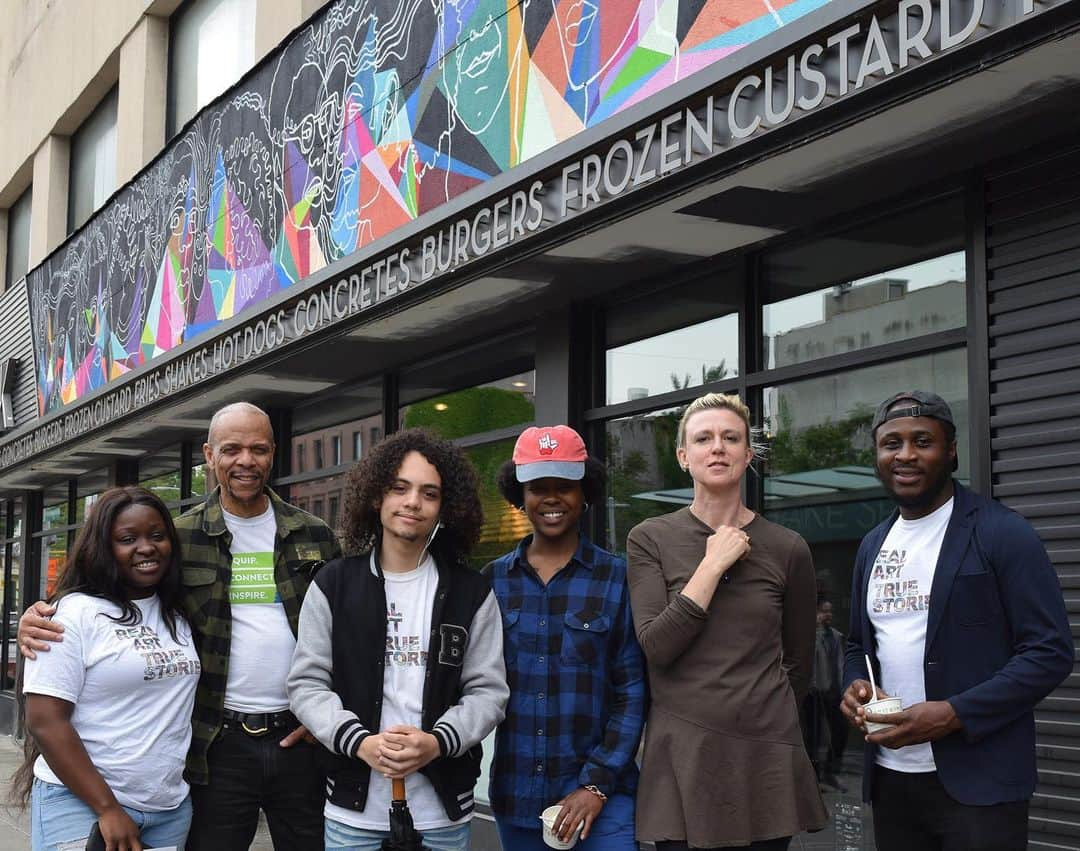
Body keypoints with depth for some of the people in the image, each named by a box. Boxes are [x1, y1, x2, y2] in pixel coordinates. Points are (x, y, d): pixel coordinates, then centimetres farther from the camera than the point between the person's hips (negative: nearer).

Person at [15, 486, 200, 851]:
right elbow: (45, 722, -14)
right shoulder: (73, 613, -9)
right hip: (82, 806, -5)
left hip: (171, 809, 6)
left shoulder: (179, 616, 9)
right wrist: (107, 809, -18)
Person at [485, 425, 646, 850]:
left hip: (601, 796, -2)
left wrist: (598, 783, -9)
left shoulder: (617, 578, -2)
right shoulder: (493, 580, 5)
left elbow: (633, 691, -4)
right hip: (515, 796, 3)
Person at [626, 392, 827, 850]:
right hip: (681, 749, -1)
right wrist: (714, 564, -12)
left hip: (767, 750, 1)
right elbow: (656, 646, -12)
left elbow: (798, 663, 13)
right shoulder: (650, 539, 0)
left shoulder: (788, 549, 2)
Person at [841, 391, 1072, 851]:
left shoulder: (1002, 533, -8)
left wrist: (953, 714, -20)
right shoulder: (872, 545, 13)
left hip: (977, 781, -6)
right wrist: (855, 686, -1)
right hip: (890, 778, 6)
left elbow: (1051, 652, -12)